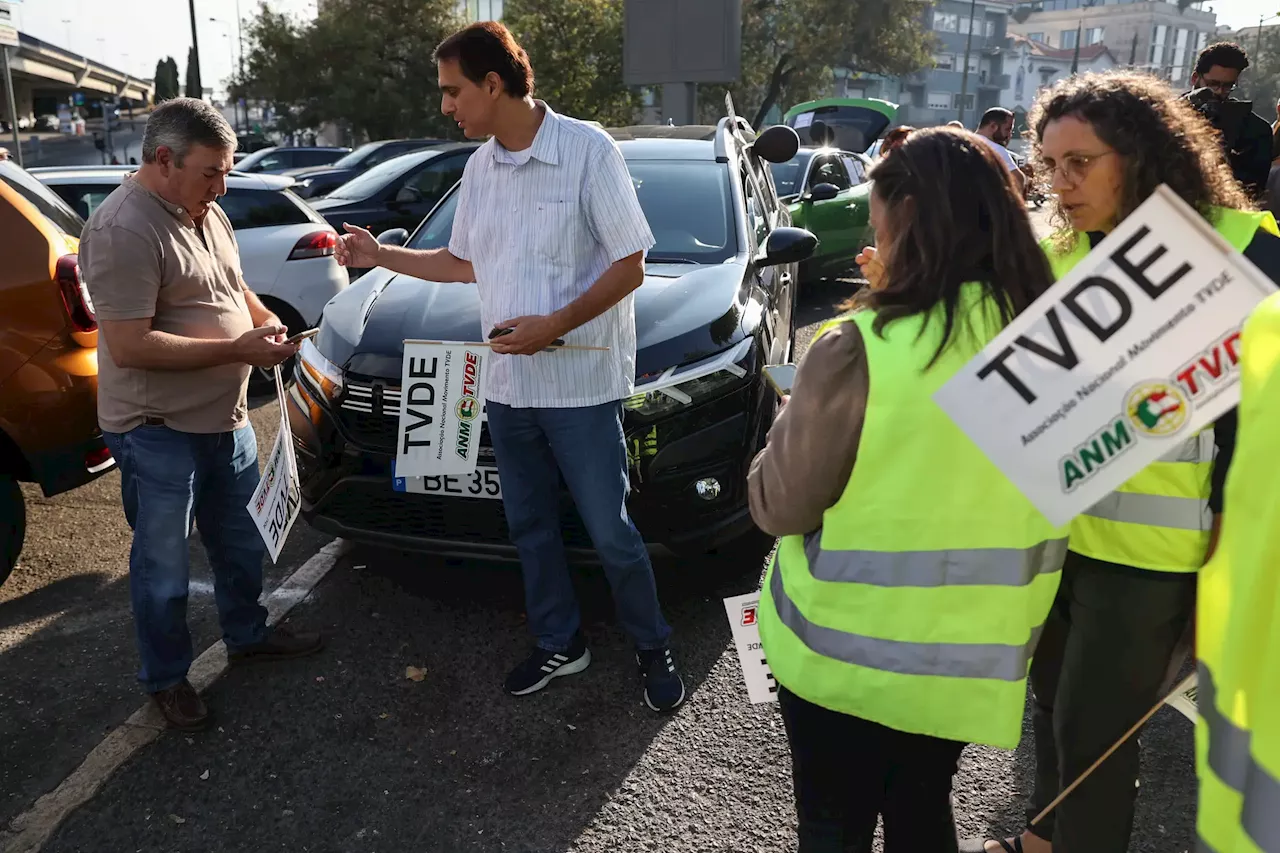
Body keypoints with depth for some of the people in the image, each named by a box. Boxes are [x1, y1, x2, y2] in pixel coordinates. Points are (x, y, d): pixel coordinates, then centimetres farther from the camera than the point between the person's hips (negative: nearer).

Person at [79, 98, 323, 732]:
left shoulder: (204, 213, 8)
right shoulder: (123, 229, -21)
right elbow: (128, 347, -26)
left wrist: (263, 317, 1)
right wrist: (236, 349, -24)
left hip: (224, 419, 8)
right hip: (157, 434, -8)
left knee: (240, 543, 22)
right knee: (163, 569, 9)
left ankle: (248, 636, 42)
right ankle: (165, 679, 28)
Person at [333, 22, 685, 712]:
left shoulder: (587, 149, -11)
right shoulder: (480, 167, 10)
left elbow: (630, 267, -13)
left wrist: (554, 325, -21)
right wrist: (381, 256, 16)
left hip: (582, 386, -6)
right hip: (508, 386, 7)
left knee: (610, 532, 2)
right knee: (530, 527, 15)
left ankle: (652, 648, 24)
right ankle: (559, 644, 34)